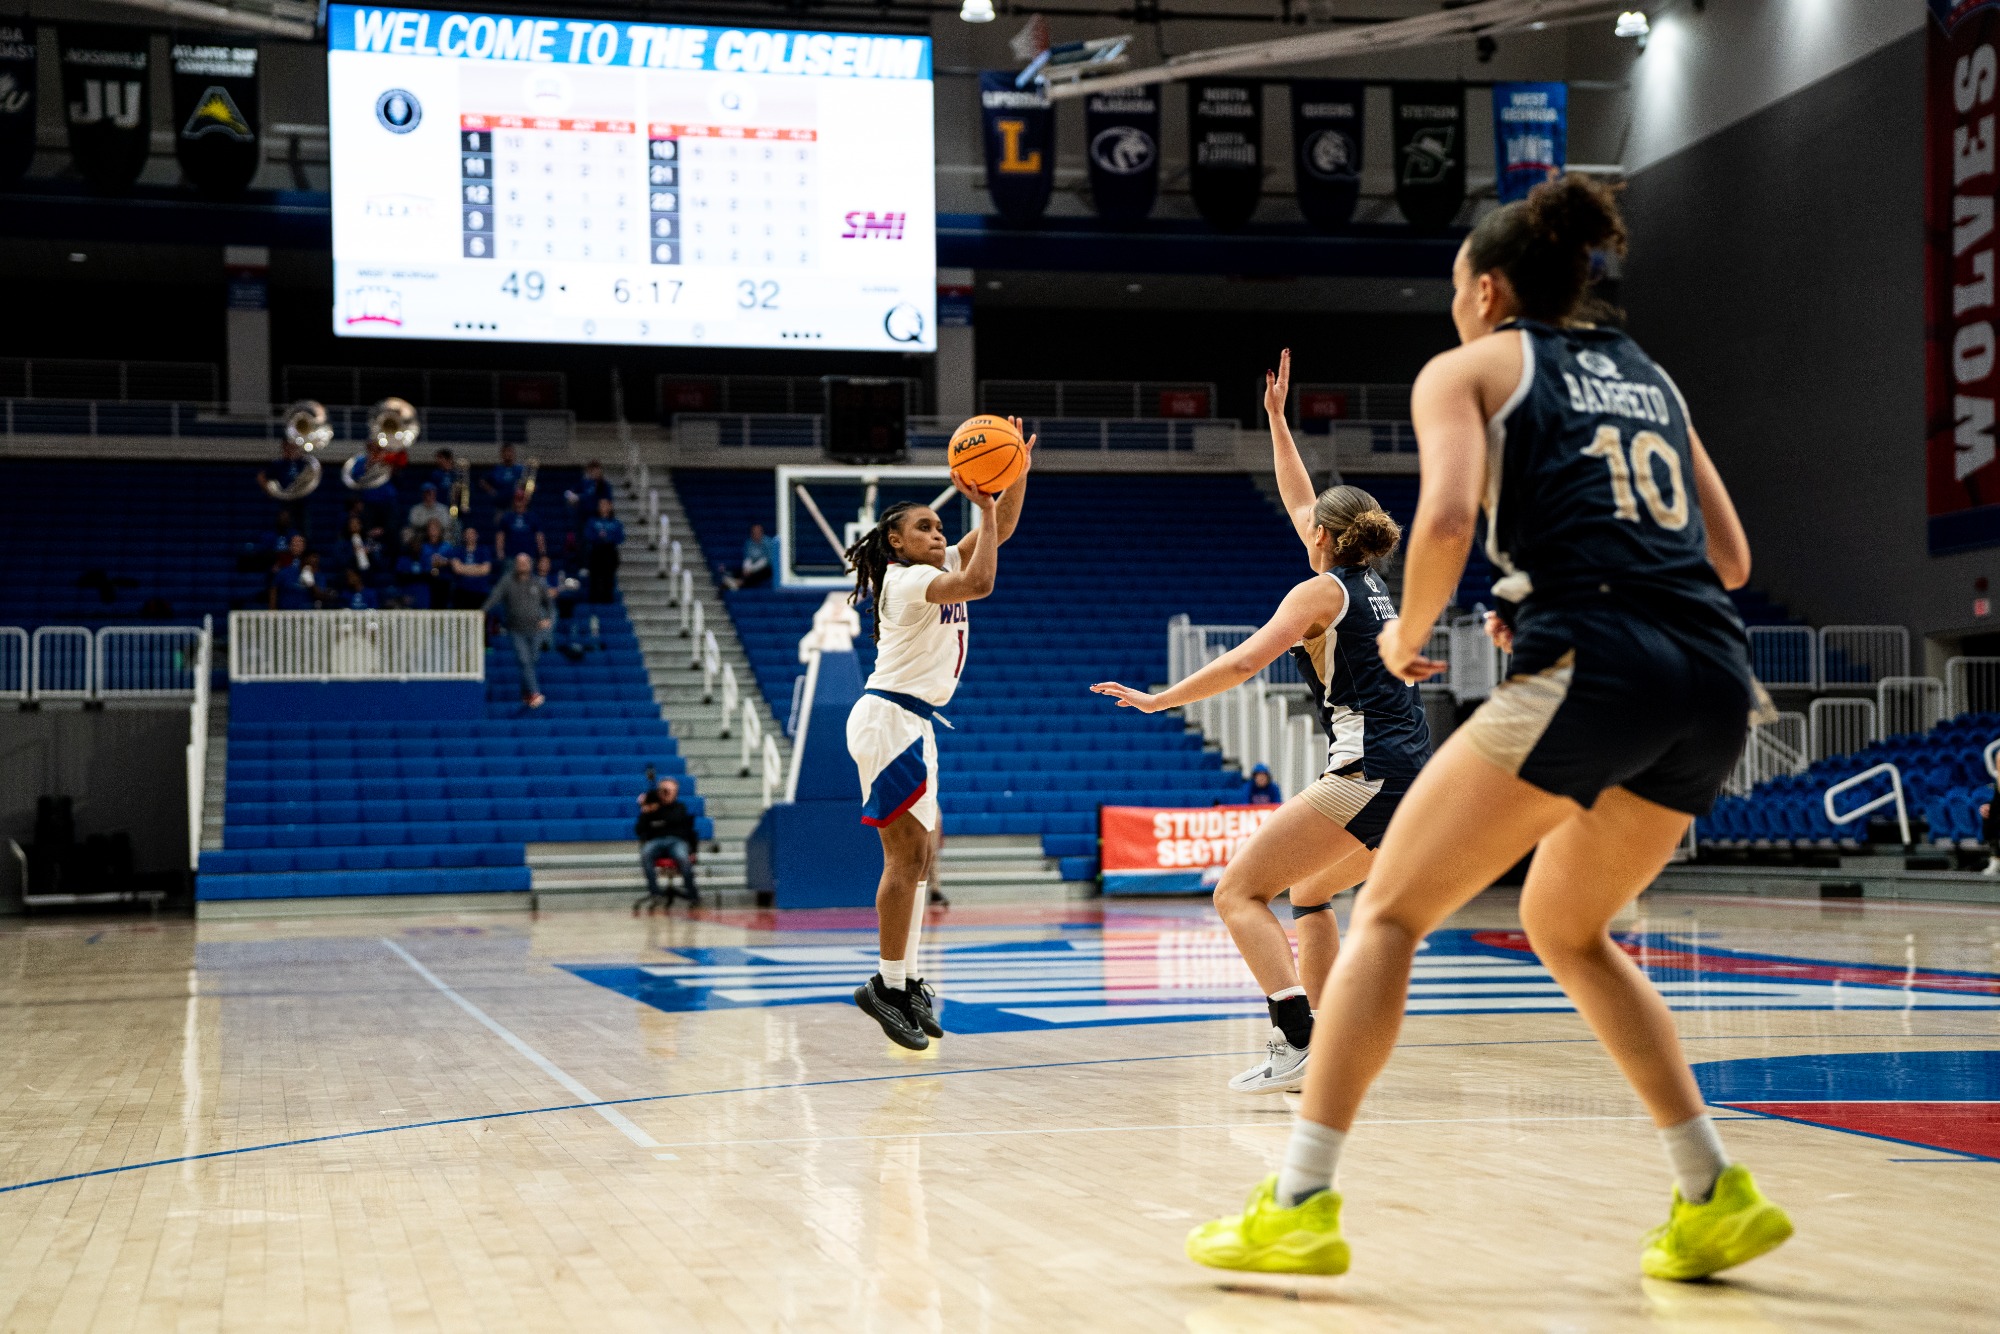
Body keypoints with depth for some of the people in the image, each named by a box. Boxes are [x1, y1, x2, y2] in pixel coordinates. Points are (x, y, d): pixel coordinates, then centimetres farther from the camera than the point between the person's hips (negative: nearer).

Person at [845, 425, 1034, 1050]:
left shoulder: (943, 567, 15)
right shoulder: (908, 579, -11)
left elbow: (1003, 527, 11)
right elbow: (980, 583, -28)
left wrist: (1018, 471, -5)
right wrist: (985, 510, -20)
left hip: (913, 725, 10)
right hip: (889, 721, -10)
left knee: (919, 852, 9)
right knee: (908, 855, -10)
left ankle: (903, 981, 11)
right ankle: (890, 983, -6)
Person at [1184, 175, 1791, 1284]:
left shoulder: (1468, 369, 11)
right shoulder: (1648, 374, 28)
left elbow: (1446, 518, -8)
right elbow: (1729, 556, 26)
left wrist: (1407, 635, 9)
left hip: (1593, 671, -6)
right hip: (1717, 685, 6)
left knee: (1388, 911, 4)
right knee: (1565, 927, 24)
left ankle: (1300, 1204, -3)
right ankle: (1716, 1200, 18)